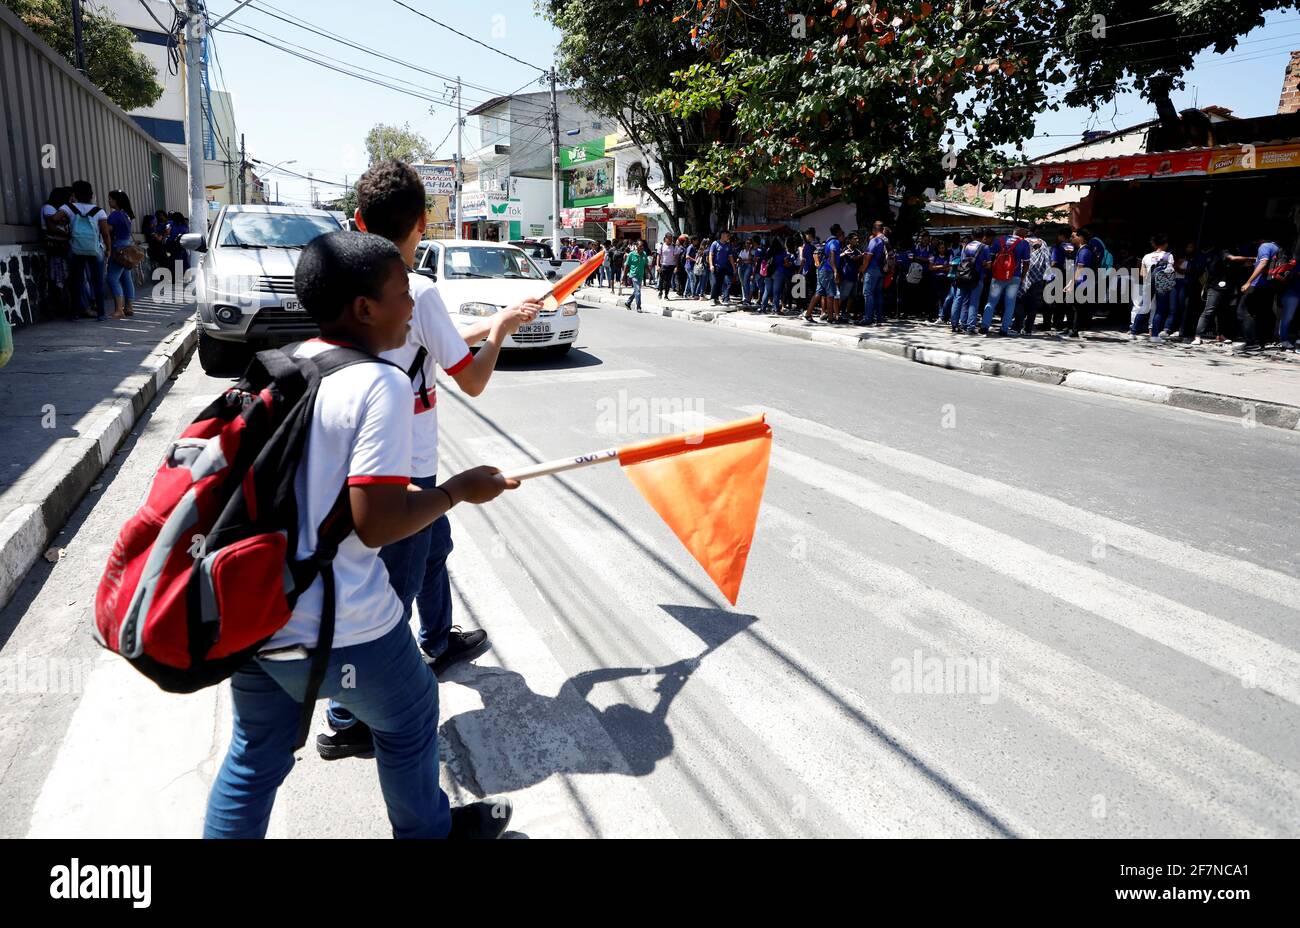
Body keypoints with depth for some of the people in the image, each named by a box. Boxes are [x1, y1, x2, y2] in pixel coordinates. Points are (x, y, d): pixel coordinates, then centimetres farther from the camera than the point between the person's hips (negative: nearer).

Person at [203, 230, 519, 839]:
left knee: (256, 752, 23)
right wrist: (458, 490, -10)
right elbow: (376, 524, -25)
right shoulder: (381, 384, -20)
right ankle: (428, 830, 45)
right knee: (408, 721, 21)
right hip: (337, 630, -6)